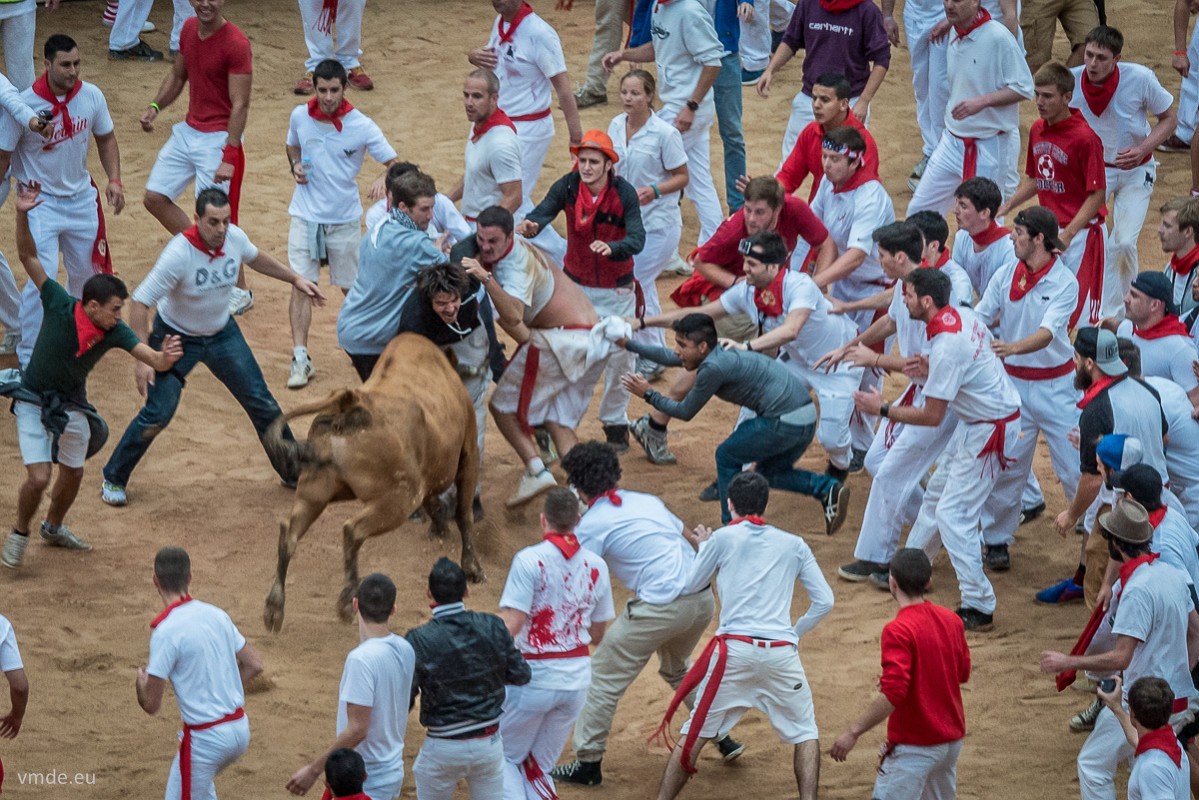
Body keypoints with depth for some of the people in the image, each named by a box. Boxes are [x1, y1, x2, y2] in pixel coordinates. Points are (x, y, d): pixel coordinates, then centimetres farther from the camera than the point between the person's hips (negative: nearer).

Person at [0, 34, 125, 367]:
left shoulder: (92, 96, -9)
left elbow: (105, 139, 7)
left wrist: (114, 181, -4)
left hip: (82, 198, 5)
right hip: (40, 202, -5)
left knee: (86, 271, 17)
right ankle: (29, 358, -2)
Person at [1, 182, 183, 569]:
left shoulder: (115, 332, -18)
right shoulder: (60, 305, -25)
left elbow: (155, 360, -25)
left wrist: (165, 356, -50)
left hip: (72, 405, 4)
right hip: (33, 402, -4)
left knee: (73, 474, 17)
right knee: (38, 478, -13)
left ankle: (54, 528, 47)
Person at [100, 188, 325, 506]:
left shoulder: (235, 237, -16)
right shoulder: (179, 253, -33)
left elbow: (255, 258, 10)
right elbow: (140, 302, -31)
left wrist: (295, 279, 16)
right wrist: (143, 358, -36)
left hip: (223, 334, 5)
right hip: (177, 339, -5)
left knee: (262, 404, 8)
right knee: (158, 414, -9)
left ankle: (293, 472, 26)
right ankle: (113, 479, 12)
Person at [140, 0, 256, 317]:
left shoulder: (235, 44, -21)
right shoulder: (189, 30, 2)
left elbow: (240, 105, -21)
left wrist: (229, 157, -25)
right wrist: (155, 106, 3)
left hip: (218, 139, -8)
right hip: (188, 132, 8)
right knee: (155, 198, 9)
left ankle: (240, 293, 12)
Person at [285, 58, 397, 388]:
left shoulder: (362, 126, -14)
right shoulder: (300, 116, -4)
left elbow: (396, 164, -11)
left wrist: (384, 179, -33)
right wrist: (296, 165, -3)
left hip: (345, 220, -1)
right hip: (305, 215, 1)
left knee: (352, 288, 11)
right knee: (300, 286, -8)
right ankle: (300, 358, -6)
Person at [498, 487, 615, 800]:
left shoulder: (529, 560, -13)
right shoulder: (595, 565, 3)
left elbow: (511, 625, -20)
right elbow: (597, 635, 10)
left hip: (533, 675, -5)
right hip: (578, 676, 5)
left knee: (504, 759, 13)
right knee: (539, 767, 18)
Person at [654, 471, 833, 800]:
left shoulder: (723, 538, 7)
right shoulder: (794, 544, 12)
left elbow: (692, 585, 20)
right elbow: (824, 602, 9)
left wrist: (701, 548, 37)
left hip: (733, 650, -1)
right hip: (782, 654, 1)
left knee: (694, 735, 8)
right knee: (806, 734, 16)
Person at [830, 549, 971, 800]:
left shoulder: (898, 631, -20)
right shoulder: (951, 620, 3)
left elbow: (892, 694, -27)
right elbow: (962, 673, 17)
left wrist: (853, 732, -22)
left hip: (915, 745, -8)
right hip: (952, 738, 8)